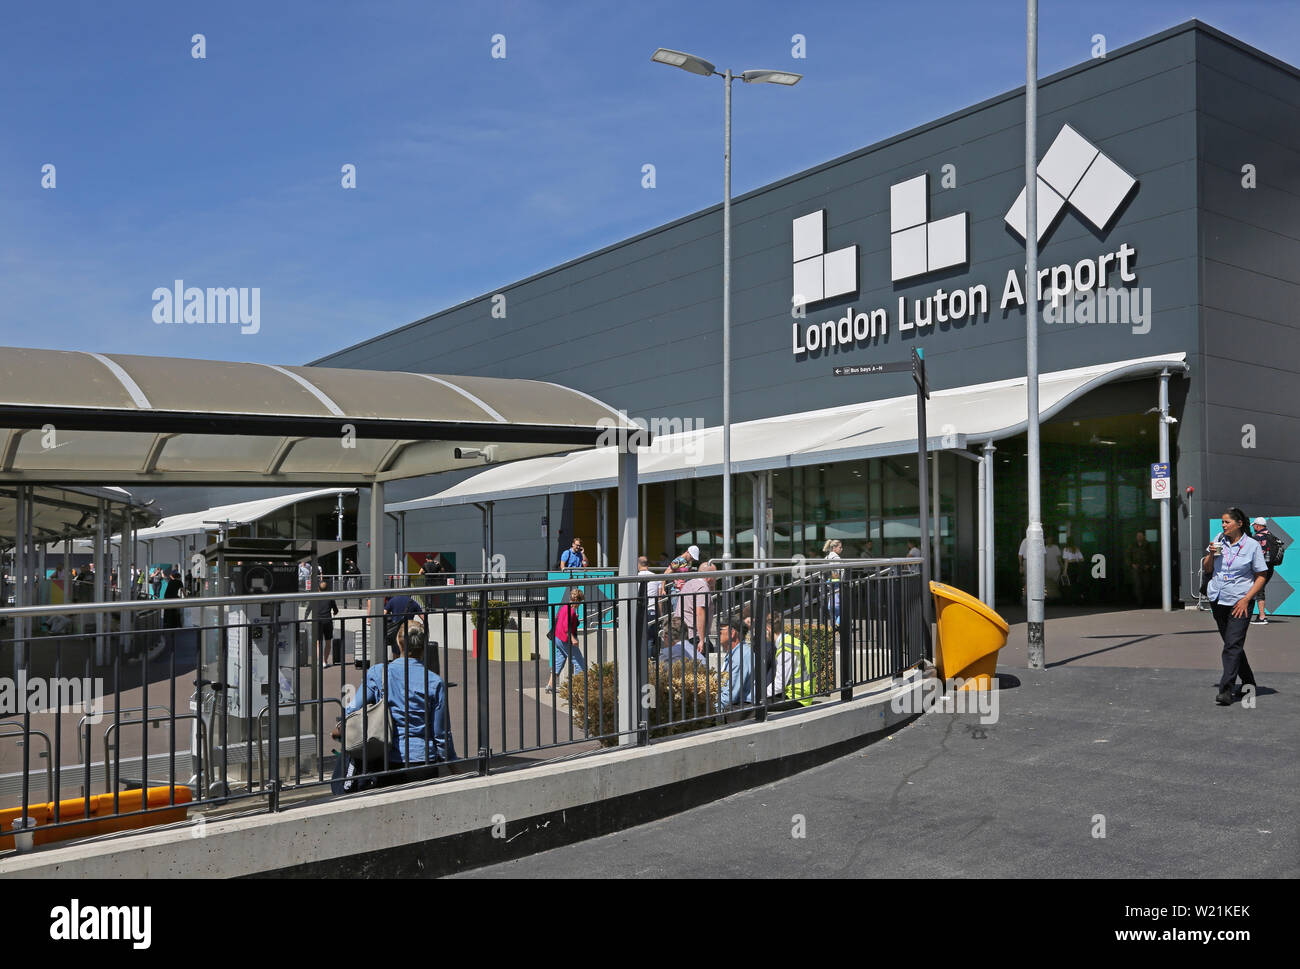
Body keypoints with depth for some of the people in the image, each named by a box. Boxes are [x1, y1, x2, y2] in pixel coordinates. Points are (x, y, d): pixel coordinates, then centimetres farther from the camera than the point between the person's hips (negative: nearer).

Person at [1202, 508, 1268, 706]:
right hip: (1218, 600, 5)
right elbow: (1206, 569, 15)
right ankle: (1248, 683, 30)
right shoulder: (1219, 541, 7)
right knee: (1231, 644, 14)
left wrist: (1246, 599, -14)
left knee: (1233, 645, -12)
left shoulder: (1252, 546, -5)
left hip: (1240, 602, -5)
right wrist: (1211, 554, -5)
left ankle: (1226, 690, -15)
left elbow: (1261, 577, -3)